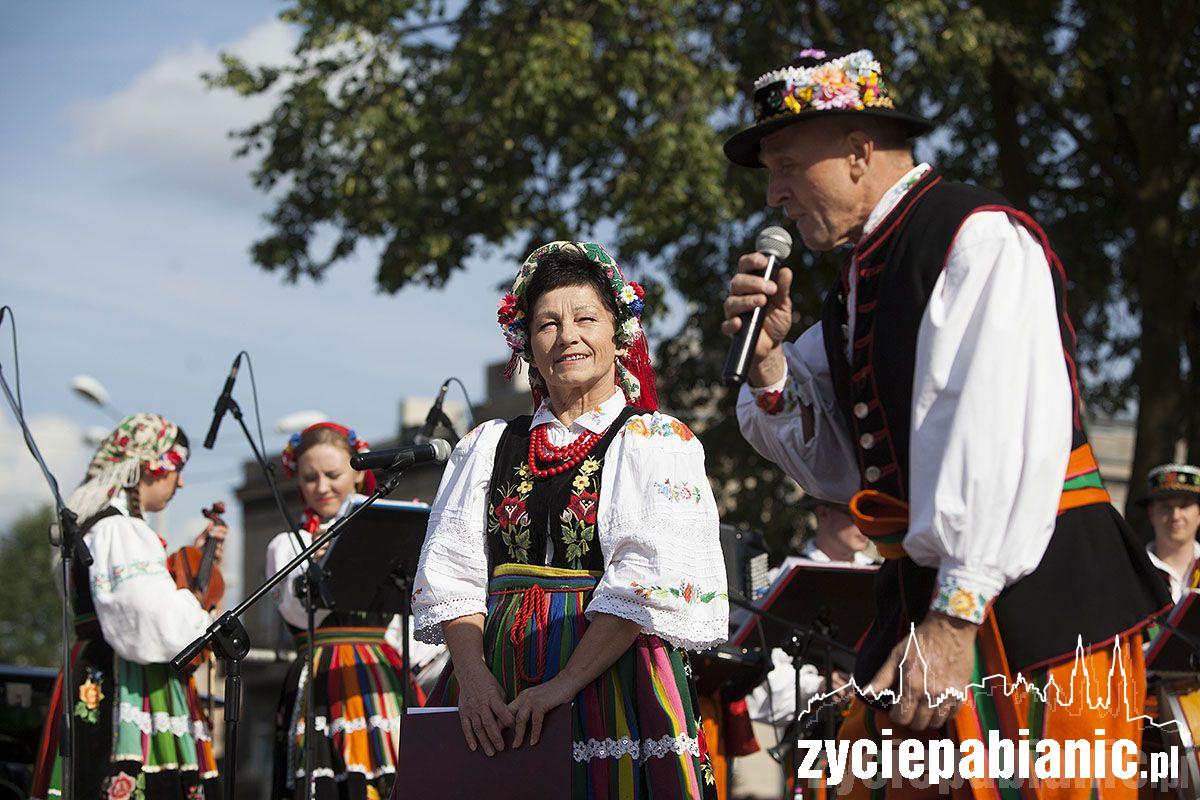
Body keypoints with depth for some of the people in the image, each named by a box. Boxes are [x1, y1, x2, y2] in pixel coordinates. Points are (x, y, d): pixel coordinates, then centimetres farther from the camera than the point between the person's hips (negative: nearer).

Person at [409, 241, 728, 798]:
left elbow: (650, 580, -10)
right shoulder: (488, 448, 15)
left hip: (610, 673, -3)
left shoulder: (657, 441, 2)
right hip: (493, 684, 3)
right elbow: (451, 573, 7)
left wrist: (566, 683, -18)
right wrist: (472, 673, -10)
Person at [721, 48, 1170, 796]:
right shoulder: (859, 279, 18)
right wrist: (769, 356, 5)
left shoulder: (979, 236, -9)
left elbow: (1006, 439, -20)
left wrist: (956, 615, -25)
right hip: (921, 596, 8)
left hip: (1034, 596, -8)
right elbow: (834, 466, 21)